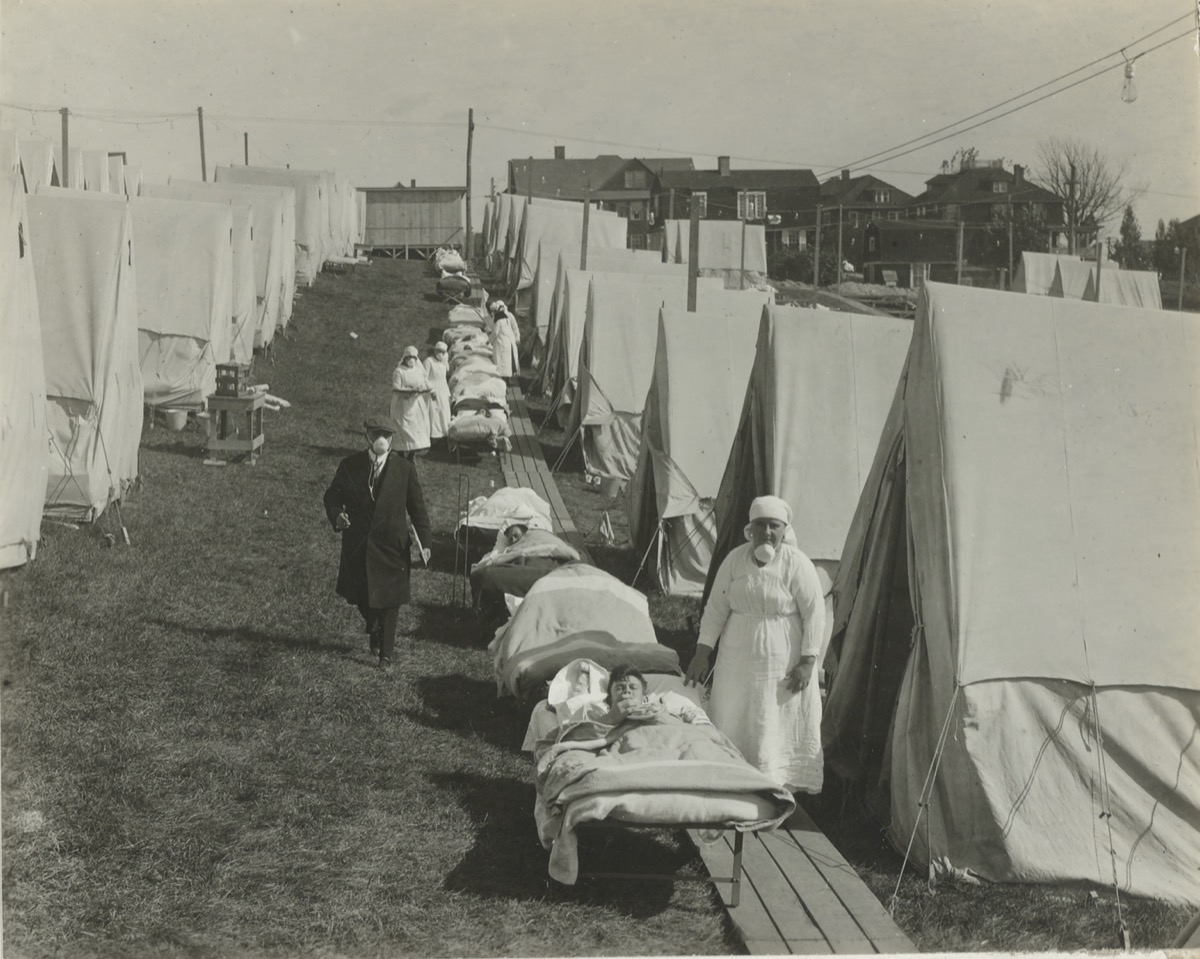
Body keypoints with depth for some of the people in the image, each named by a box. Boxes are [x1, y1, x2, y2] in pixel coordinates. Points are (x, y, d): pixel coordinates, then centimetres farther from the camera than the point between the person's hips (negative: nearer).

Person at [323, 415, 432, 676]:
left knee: (389, 602, 5)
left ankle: (386, 656, 18)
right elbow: (332, 496, 5)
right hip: (357, 545, 1)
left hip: (391, 547, -1)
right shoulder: (350, 466, -4)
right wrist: (336, 517, -17)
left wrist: (424, 543, -8)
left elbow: (417, 508, -1)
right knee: (359, 596, 14)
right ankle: (374, 628, 46)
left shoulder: (405, 469, -6)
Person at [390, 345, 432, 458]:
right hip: (404, 405, -5)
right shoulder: (399, 371, -3)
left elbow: (428, 386, 6)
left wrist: (420, 389, -17)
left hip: (418, 405, 5)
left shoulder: (419, 371, 12)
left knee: (417, 427, 2)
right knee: (405, 428, -9)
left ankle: (411, 455, 8)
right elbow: (396, 388, -12)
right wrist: (410, 390, -25)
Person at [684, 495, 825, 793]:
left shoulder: (797, 564, -11)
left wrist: (807, 662, -13)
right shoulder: (735, 560, 0)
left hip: (783, 660, -4)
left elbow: (815, 614, -9)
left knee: (779, 723, 0)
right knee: (733, 724, 7)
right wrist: (702, 654, 0)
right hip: (737, 658, 4)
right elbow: (716, 609, 4)